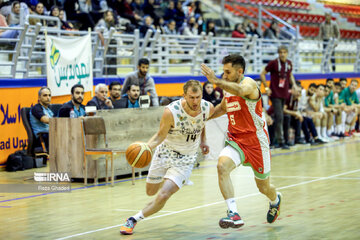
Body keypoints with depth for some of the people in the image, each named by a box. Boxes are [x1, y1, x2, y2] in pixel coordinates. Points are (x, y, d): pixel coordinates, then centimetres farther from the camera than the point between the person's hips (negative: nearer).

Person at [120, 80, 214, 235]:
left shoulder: (208, 108, -17)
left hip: (185, 159, 0)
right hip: (165, 152, 0)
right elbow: (161, 135, -15)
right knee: (150, 192, 18)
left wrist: (202, 141, 9)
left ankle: (134, 219, 2)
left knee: (163, 195, -18)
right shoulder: (171, 111, -28)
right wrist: (146, 147, -32)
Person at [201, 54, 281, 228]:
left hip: (256, 141, -5)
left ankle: (275, 200, 50)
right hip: (236, 140, 5)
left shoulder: (249, 83, -16)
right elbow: (223, 107, 29)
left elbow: (240, 91, -44)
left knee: (263, 187, 11)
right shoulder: (228, 88, 7)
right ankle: (234, 214, -31)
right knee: (222, 166, -27)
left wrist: (215, 81, -48)